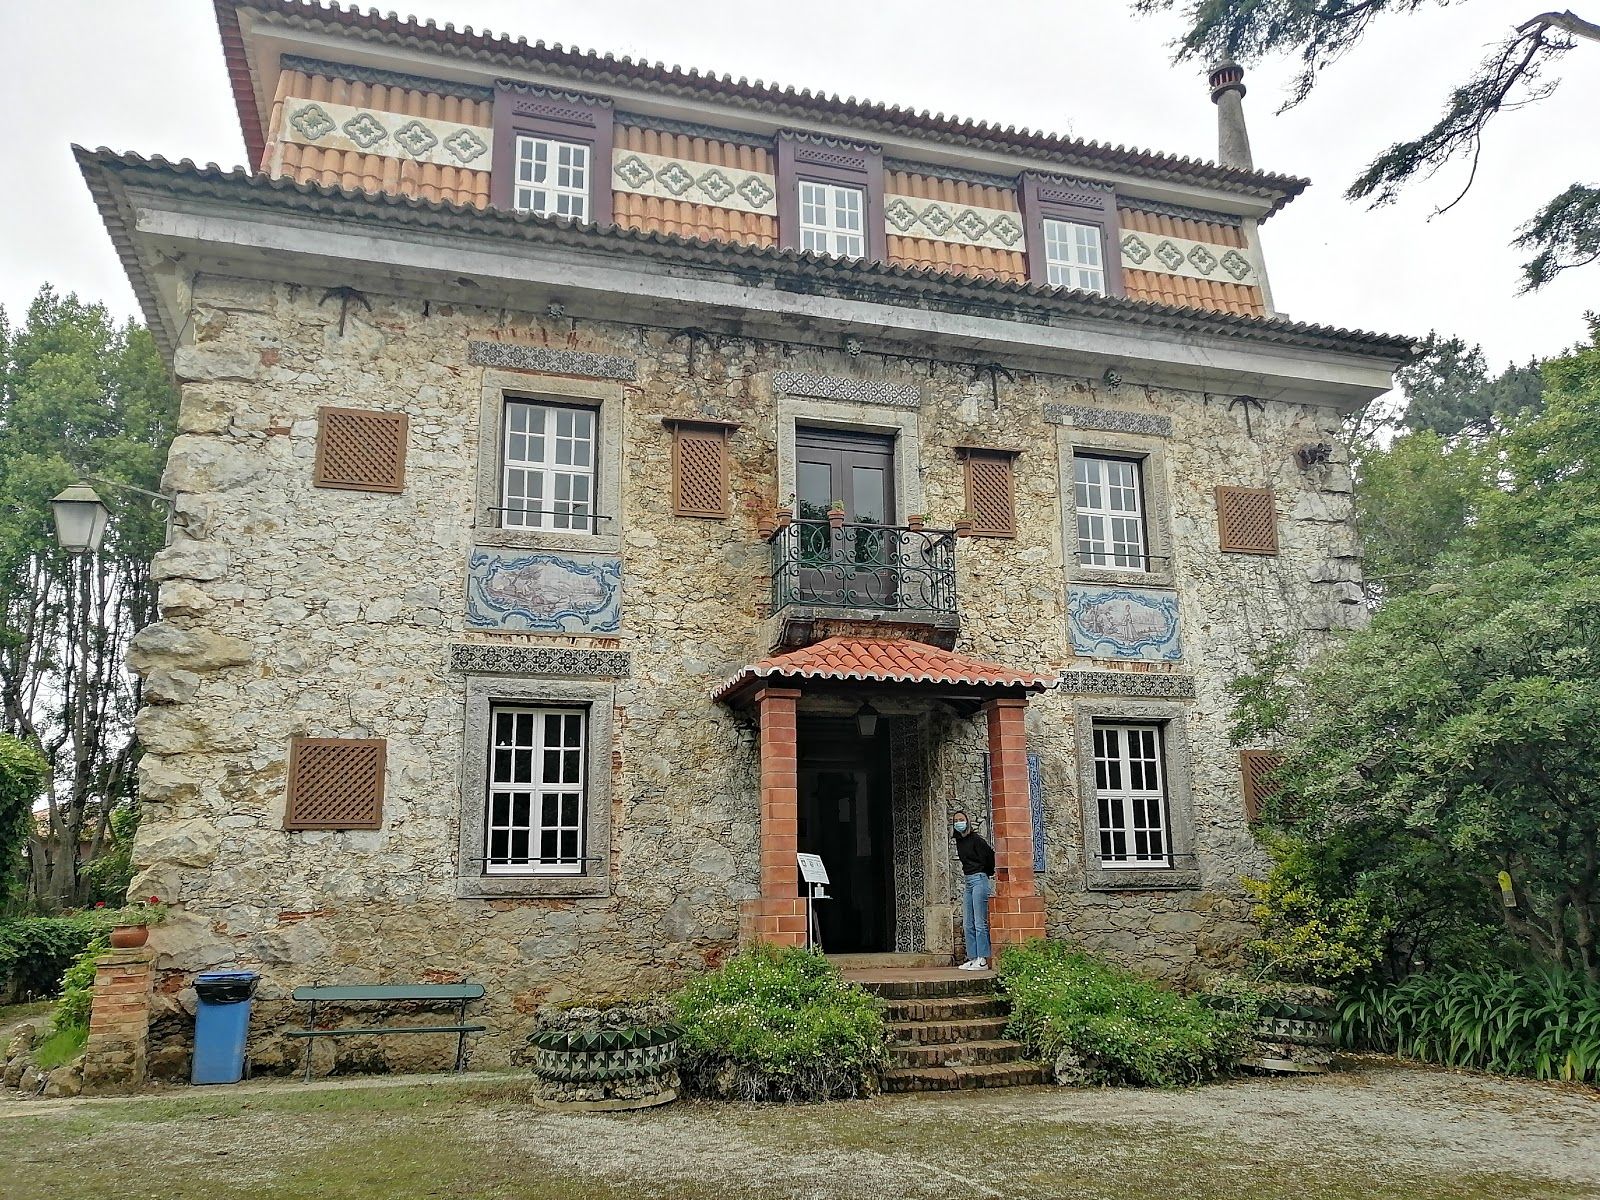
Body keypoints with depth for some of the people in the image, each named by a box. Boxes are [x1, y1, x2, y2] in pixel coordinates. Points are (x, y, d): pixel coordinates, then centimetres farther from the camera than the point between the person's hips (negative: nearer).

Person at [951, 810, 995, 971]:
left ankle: (982, 960, -5)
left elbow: (990, 856, -13)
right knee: (968, 925, 9)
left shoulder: (976, 839, -12)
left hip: (979, 880, -9)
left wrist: (989, 874, 1)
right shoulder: (959, 841, 12)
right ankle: (973, 958, 13)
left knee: (980, 923, -8)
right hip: (967, 882, 9)